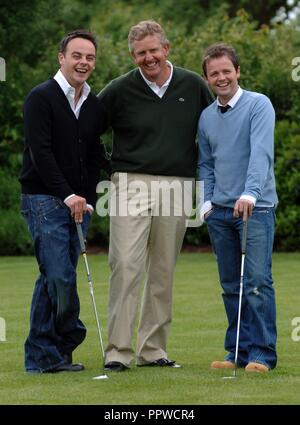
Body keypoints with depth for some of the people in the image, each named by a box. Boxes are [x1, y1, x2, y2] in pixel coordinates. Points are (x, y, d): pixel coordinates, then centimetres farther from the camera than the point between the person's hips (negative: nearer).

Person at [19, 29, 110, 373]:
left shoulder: (94, 105, 13)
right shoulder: (41, 98, -7)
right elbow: (40, 152, -14)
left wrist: (88, 198, 4)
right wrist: (68, 195, -18)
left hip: (79, 202, 6)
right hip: (44, 199, -6)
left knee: (57, 277, 6)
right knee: (60, 275, -14)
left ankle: (42, 355, 10)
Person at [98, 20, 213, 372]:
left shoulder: (194, 86, 5)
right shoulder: (119, 91, -2)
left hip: (177, 187, 3)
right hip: (131, 184, -3)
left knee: (163, 271, 6)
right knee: (125, 266, -12)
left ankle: (153, 349, 13)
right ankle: (118, 350, -10)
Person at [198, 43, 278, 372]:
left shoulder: (258, 105, -6)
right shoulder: (206, 117, 13)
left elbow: (261, 152, -19)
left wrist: (250, 193, -31)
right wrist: (206, 201, 7)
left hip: (256, 208, -6)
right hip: (219, 210, 6)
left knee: (257, 281, -9)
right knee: (231, 285, 8)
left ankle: (262, 353, -5)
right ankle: (238, 351, 14)